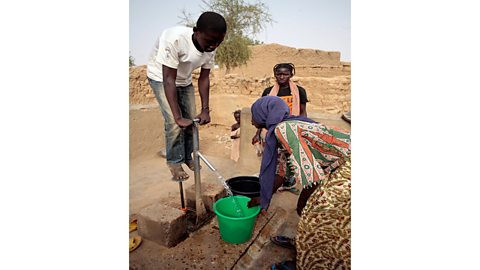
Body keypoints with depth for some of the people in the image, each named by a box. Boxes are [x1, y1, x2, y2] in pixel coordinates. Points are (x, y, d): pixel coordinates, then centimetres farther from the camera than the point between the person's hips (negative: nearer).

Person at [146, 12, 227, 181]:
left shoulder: (211, 48, -20)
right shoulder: (175, 39, -38)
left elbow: (204, 78, -12)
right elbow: (169, 80, -37)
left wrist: (205, 110, -19)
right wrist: (178, 117, -39)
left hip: (184, 80, 5)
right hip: (161, 77, -5)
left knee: (191, 119, 4)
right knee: (174, 122, -16)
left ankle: (187, 157, 24)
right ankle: (174, 162, 5)